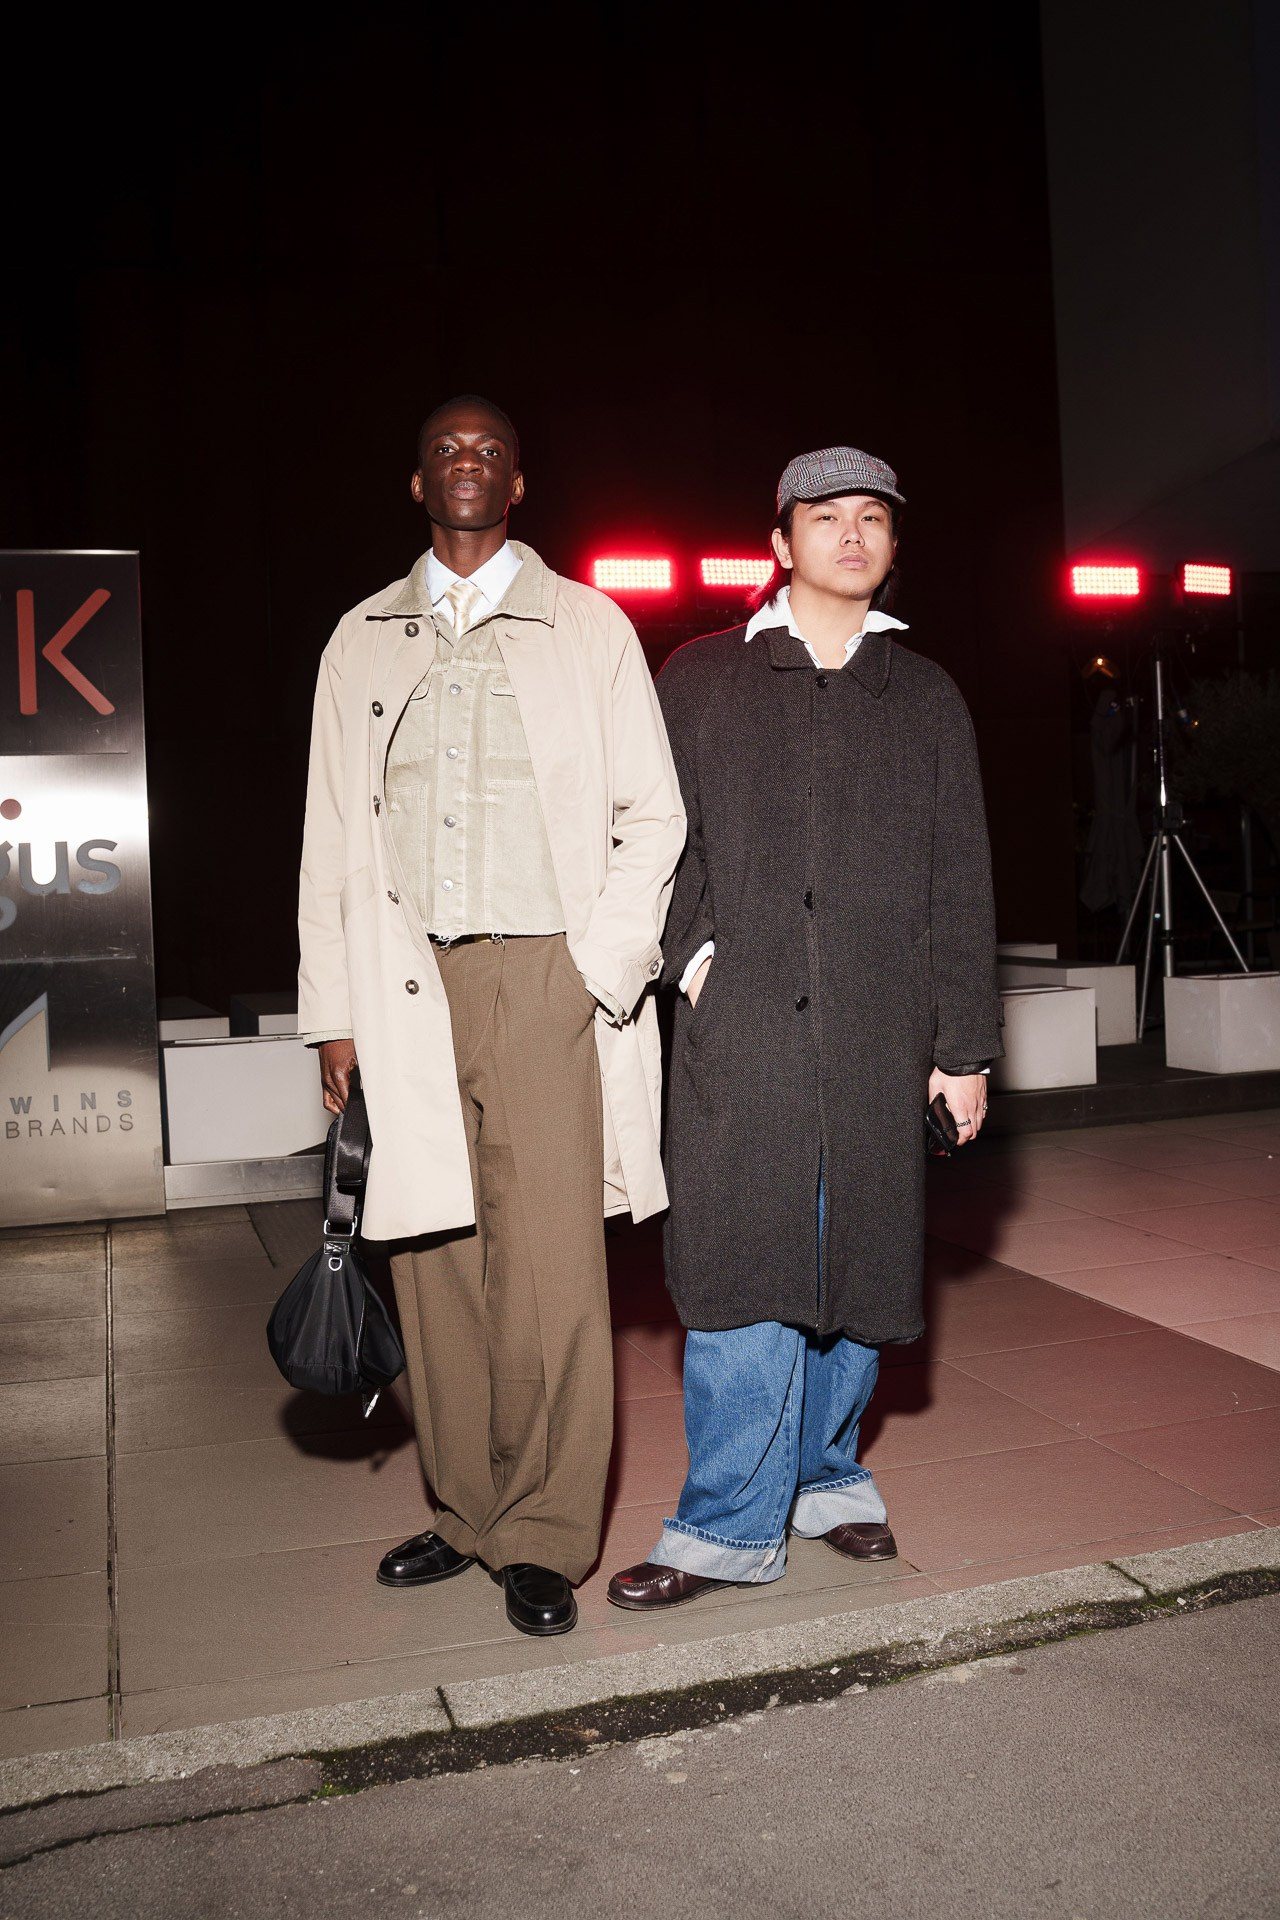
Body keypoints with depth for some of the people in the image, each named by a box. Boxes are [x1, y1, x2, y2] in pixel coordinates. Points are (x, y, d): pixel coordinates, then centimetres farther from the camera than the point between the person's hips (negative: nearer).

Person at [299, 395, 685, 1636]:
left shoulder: (588, 627, 9)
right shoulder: (362, 641, 16)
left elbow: (652, 814, 6)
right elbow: (331, 837, 14)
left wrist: (602, 968, -5)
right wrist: (332, 1012, 8)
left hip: (547, 980, -2)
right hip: (407, 989, 3)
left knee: (550, 1273, -5)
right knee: (436, 1266, 6)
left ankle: (543, 1538, 10)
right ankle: (466, 1512, 22)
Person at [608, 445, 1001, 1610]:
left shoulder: (926, 698, 15)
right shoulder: (699, 680, 11)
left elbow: (960, 886, 12)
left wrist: (966, 1045, 7)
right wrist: (691, 951, -7)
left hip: (878, 1034, 2)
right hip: (739, 1027, -2)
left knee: (857, 1261, 8)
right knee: (745, 1264, -4)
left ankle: (825, 1472, 28)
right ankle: (733, 1525, 7)